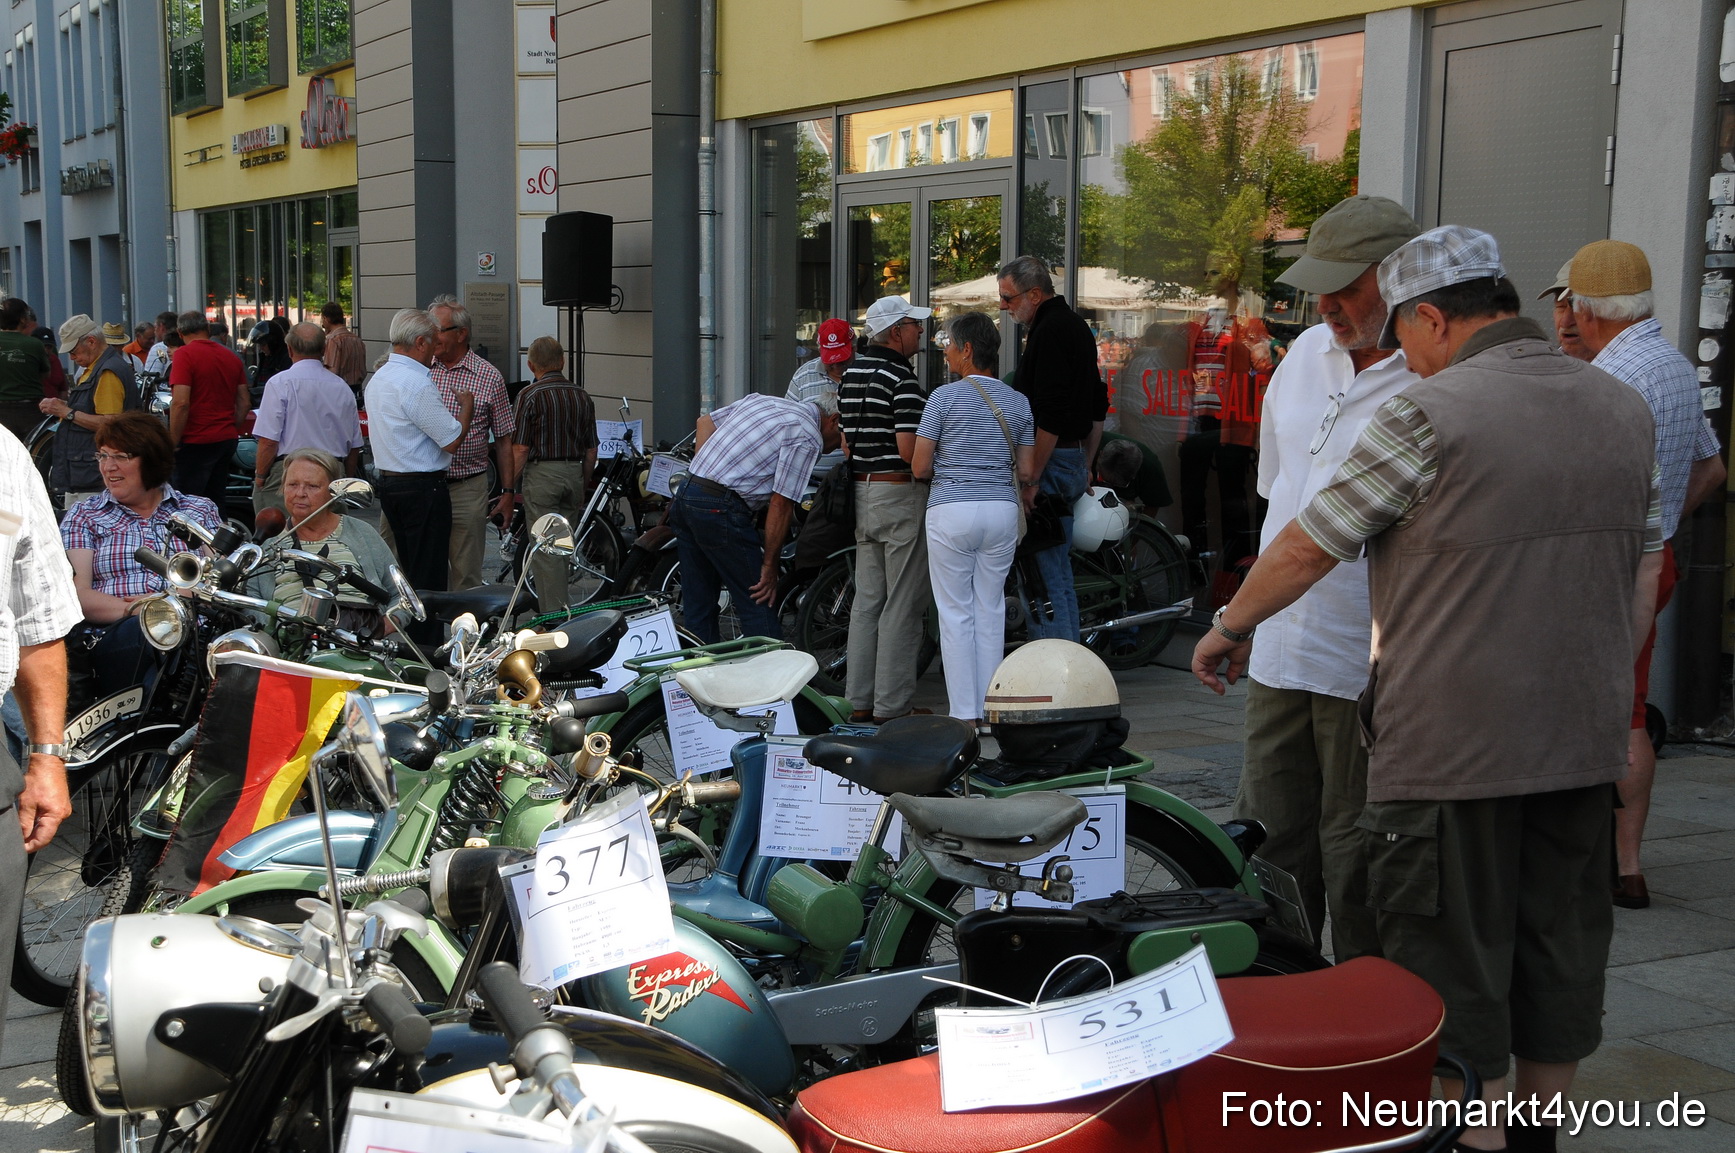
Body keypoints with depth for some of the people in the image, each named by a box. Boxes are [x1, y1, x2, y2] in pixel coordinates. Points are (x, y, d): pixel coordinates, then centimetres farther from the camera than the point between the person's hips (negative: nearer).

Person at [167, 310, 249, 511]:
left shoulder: (185, 354, -11)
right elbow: (244, 402, 13)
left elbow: (181, 403, -19)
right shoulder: (232, 357, 10)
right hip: (227, 440, 7)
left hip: (196, 442, -7)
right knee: (216, 504, 13)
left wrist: (173, 442, -12)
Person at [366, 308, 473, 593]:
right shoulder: (417, 384, -19)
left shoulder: (378, 378, 12)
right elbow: (452, 440, -17)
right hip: (423, 488, -10)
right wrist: (466, 405, 0)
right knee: (429, 579, -5)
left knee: (406, 572, 16)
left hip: (388, 483, 10)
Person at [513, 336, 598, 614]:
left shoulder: (530, 395, -8)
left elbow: (520, 449, -11)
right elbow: (591, 451, 10)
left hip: (542, 473, -5)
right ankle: (564, 611, 22)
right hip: (573, 474, 5)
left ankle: (553, 615, -3)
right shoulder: (582, 396, 7)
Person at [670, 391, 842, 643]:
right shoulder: (807, 437, -7)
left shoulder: (761, 399, 17)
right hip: (721, 509, -9)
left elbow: (705, 421, 21)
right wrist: (770, 566, -6)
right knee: (759, 605, -1)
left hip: (685, 497, 9)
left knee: (697, 604, 13)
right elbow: (781, 503, -11)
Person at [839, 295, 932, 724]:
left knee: (866, 600, 13)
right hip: (900, 493, -8)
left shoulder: (850, 373, 10)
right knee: (902, 604, -2)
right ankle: (891, 705, 1)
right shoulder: (901, 377, -16)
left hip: (862, 492, 9)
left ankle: (859, 701, 16)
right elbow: (909, 449, -21)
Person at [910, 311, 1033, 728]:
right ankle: (990, 708, 12)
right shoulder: (1019, 401, 7)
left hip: (951, 510, -4)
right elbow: (1026, 472, 7)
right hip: (1002, 510, 4)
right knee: (991, 610, 11)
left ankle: (965, 713, 3)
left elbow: (919, 467, -6)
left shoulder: (944, 397, -6)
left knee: (955, 613, 2)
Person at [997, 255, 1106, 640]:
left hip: (1051, 463, -11)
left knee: (1044, 574, -8)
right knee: (1059, 571, 15)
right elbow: (1098, 408, 24)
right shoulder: (1075, 325, 18)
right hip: (1074, 463, 11)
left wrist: (1031, 479, -22)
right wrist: (1086, 465, 27)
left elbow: (1050, 417, -23)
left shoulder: (1049, 332, -15)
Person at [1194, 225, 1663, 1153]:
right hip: (1586, 743, 7)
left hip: (1453, 748, -7)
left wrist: (1230, 625, 8)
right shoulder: (1623, 409, 8)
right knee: (1560, 944, 18)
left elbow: (1308, 547, -7)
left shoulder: (1426, 416, -13)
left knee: (1454, 962, 3)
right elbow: (1645, 564, 14)